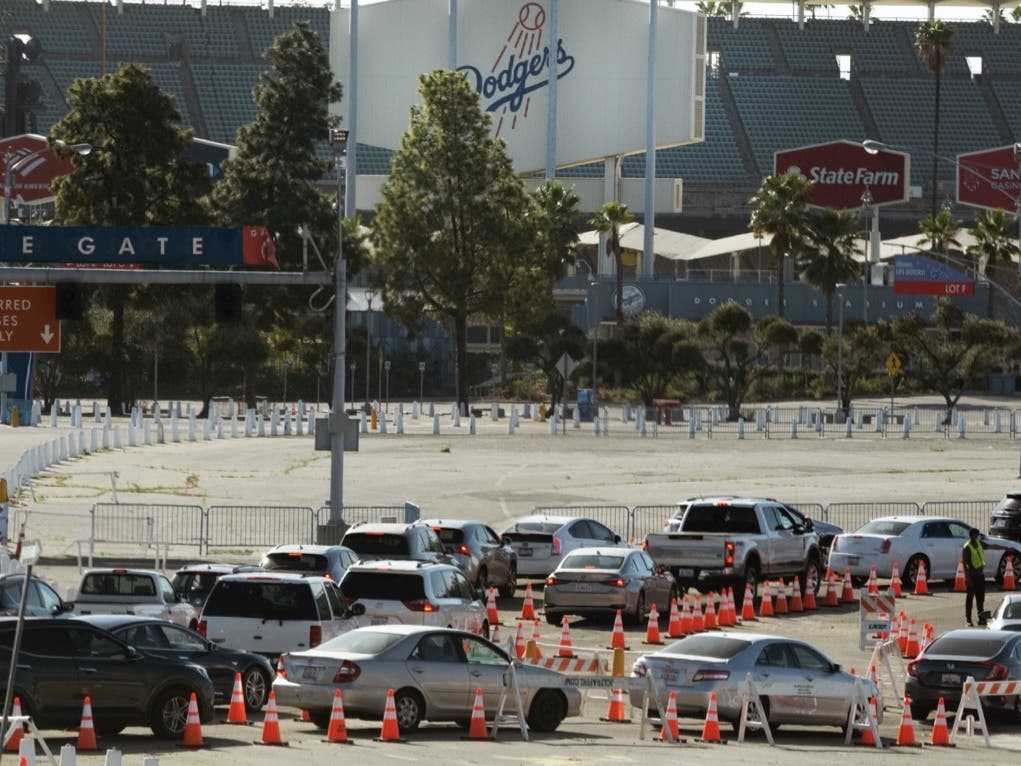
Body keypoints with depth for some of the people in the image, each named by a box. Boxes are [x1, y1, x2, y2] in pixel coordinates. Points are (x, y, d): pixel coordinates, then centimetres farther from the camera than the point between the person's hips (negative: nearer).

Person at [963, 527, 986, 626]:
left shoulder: (979, 544, 8)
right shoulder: (967, 548, -14)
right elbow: (964, 563, -17)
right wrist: (967, 577, -22)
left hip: (980, 574, 7)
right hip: (972, 575, -7)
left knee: (980, 597, 8)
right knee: (970, 597, -2)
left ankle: (981, 618, 11)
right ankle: (968, 619, 1)